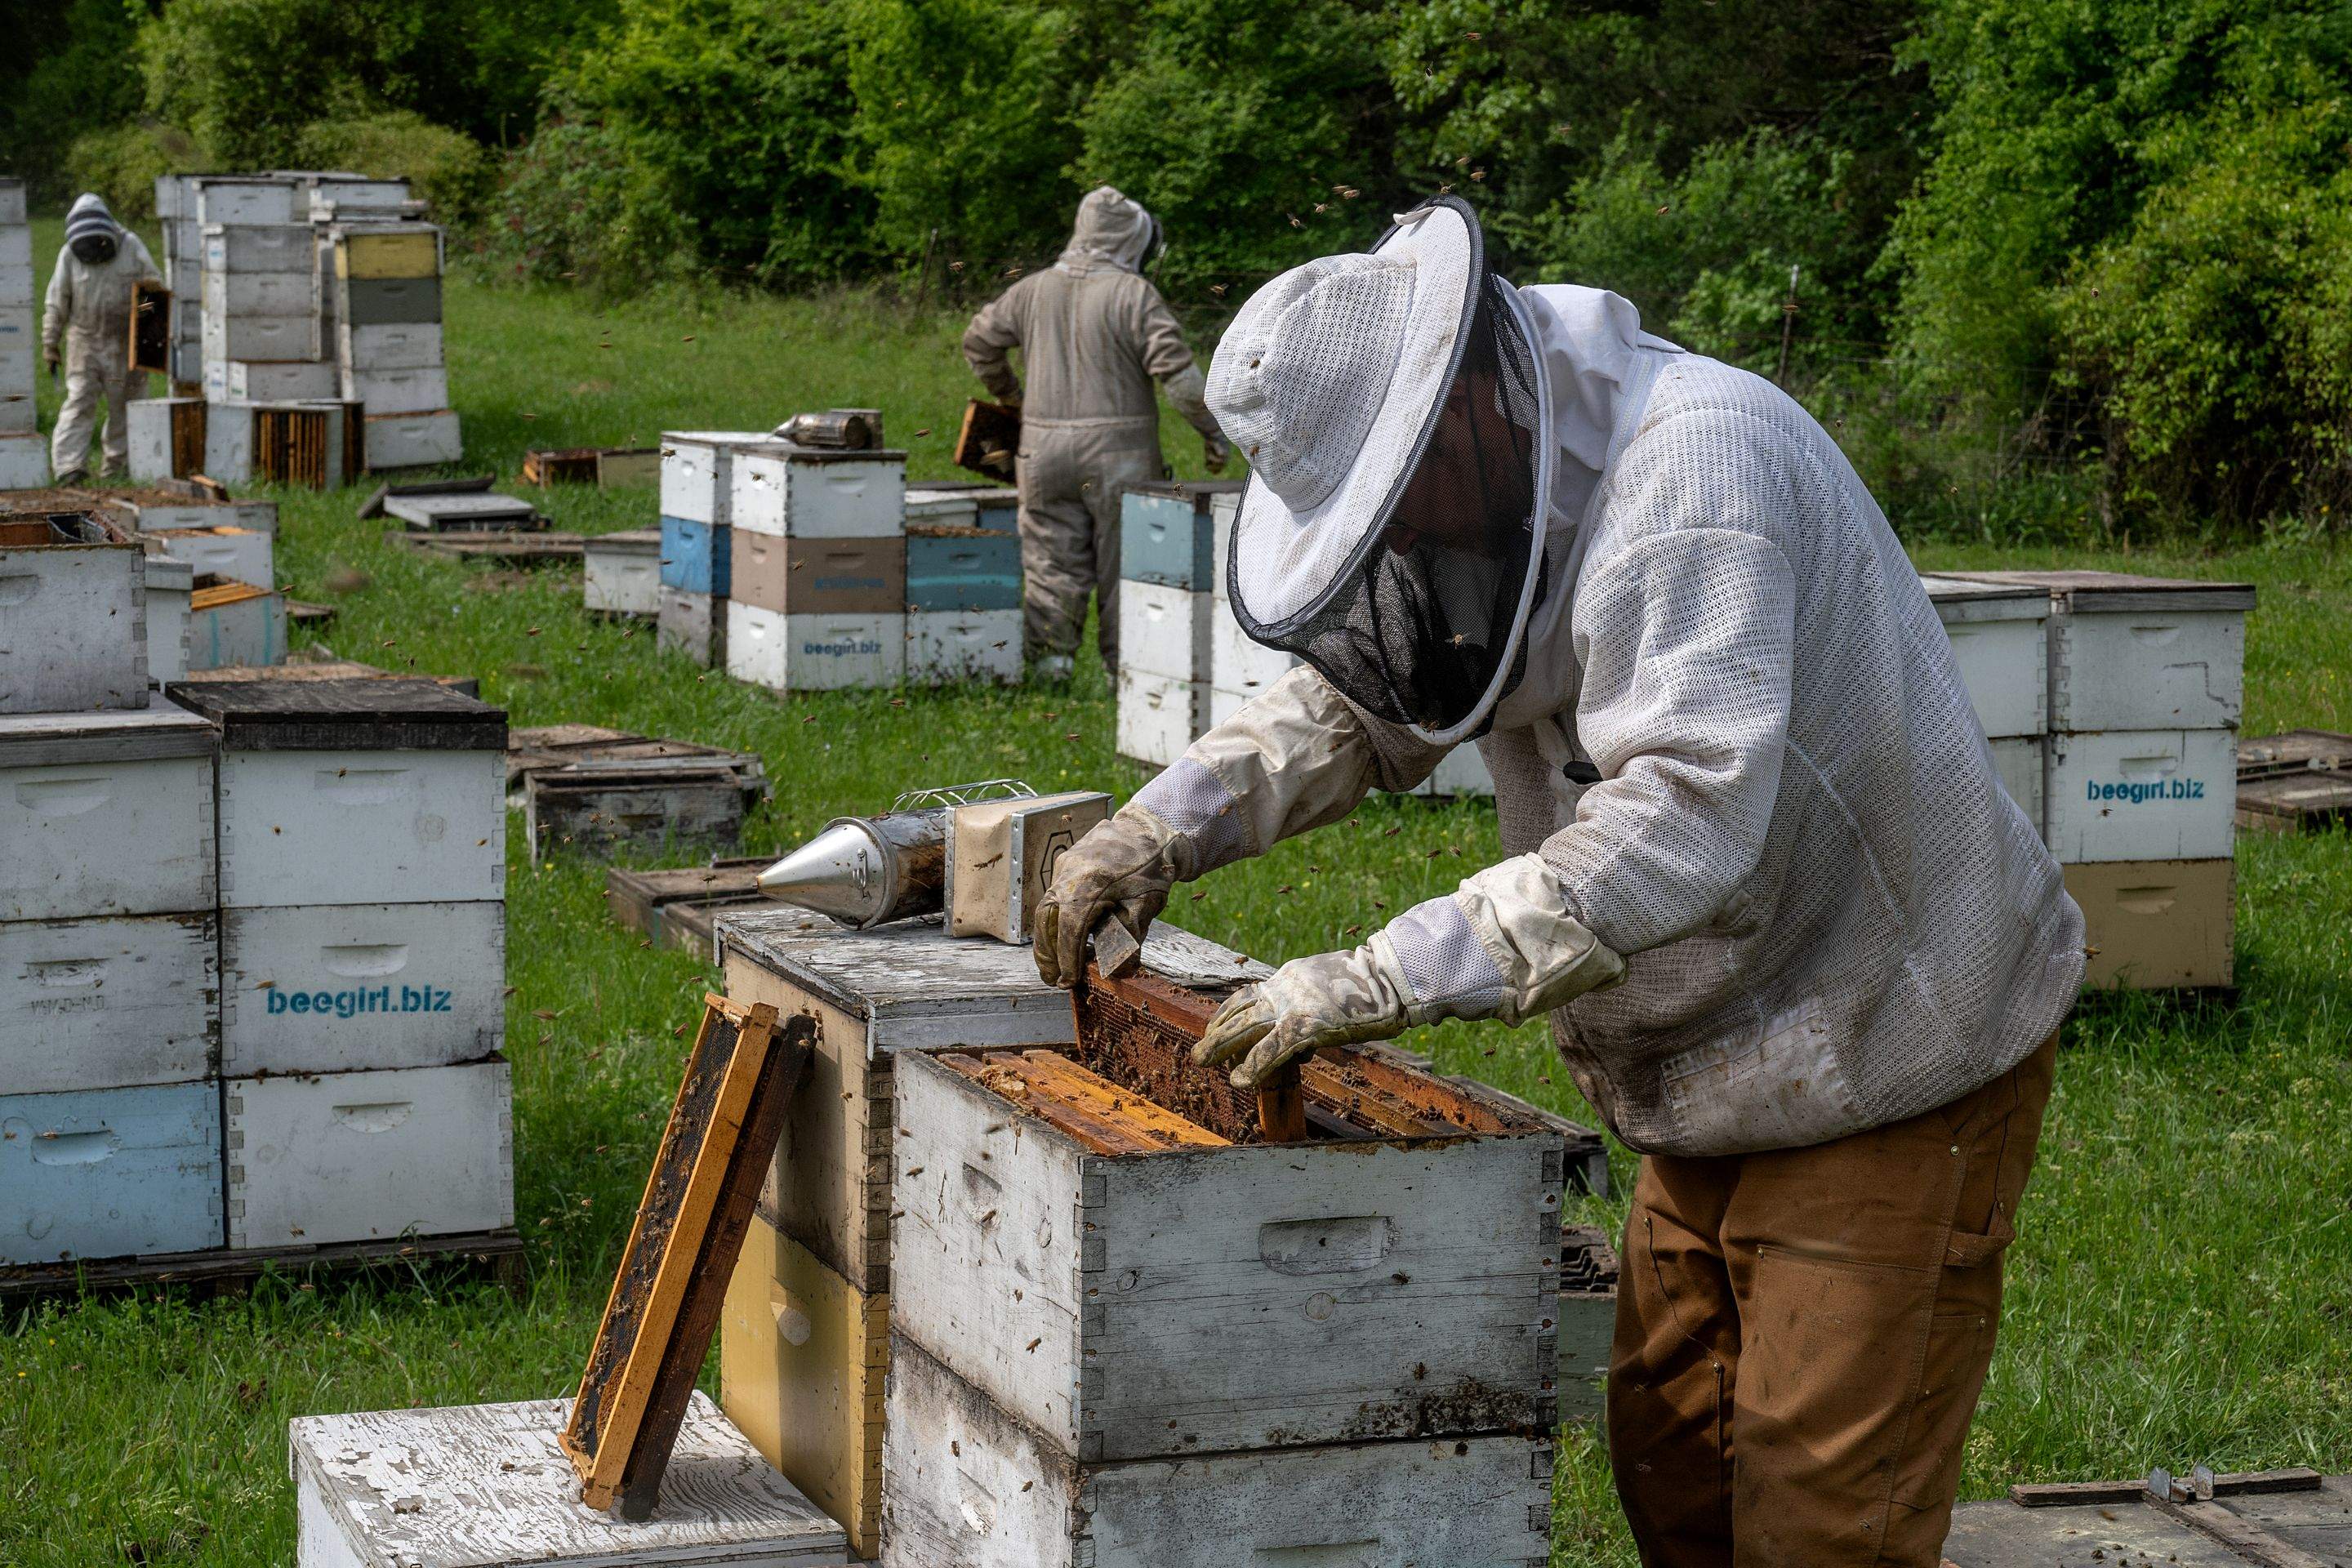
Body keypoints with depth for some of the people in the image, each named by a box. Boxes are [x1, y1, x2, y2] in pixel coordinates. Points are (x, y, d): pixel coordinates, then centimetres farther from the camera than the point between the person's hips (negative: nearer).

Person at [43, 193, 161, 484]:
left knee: (123, 404, 7)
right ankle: (69, 465, -14)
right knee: (80, 402, -9)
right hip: (85, 342, -1)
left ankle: (118, 462, 19)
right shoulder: (70, 254, -5)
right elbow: (56, 303, -1)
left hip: (126, 342, 1)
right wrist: (50, 345, -1)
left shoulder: (131, 247, -5)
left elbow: (157, 287, 1)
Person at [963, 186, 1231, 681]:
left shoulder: (1035, 290, 7)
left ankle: (1047, 660, 4)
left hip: (1045, 446, 4)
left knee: (1053, 560, 8)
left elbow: (979, 340, 17)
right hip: (1117, 449, -4)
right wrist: (1213, 429, -7)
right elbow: (1177, 371, -15)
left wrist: (1006, 393, 32)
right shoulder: (1134, 294, -9)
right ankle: (1126, 668, 9)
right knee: (1125, 563, 5)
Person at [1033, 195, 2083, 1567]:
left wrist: (1381, 983, -38)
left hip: (1894, 1062, -9)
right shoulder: (1500, 491, 3)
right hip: (1718, 1084, 9)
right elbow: (1357, 703, 16)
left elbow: (1681, 825, -38)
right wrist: (1165, 825, -1)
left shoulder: (1692, 467, -28)